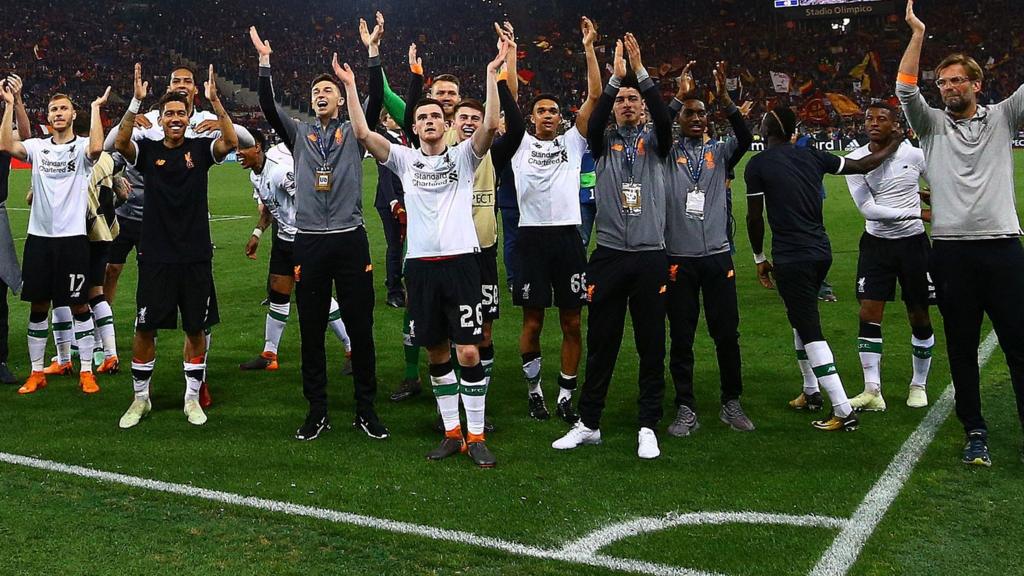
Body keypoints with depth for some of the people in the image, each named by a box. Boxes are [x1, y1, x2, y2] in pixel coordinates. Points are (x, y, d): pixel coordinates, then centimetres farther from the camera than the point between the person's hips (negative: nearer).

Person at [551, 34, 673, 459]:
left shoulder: (654, 142, 8)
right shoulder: (605, 141, 8)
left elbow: (664, 118, -14)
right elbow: (594, 122, -14)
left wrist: (640, 71, -22)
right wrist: (615, 77, -23)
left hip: (650, 257, 0)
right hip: (609, 256, 0)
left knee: (652, 345, 4)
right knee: (600, 344, 7)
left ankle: (648, 427, 15)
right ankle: (588, 424, 17)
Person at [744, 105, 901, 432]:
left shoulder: (757, 165, -8)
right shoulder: (812, 156, 6)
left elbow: (754, 218, -5)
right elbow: (863, 166, 14)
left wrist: (759, 258, 9)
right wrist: (893, 146, 30)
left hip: (791, 258, -7)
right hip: (821, 251, 7)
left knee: (810, 332, -4)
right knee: (801, 319, 24)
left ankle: (844, 411, -6)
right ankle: (811, 392, 33)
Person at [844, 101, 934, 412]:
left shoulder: (914, 154, -8)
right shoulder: (855, 160, -8)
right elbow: (869, 210, -17)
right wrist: (919, 213, -20)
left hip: (913, 243, 0)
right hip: (876, 244, 0)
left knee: (919, 317, 6)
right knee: (869, 314, -5)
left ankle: (919, 386, 24)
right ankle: (872, 391, 1)